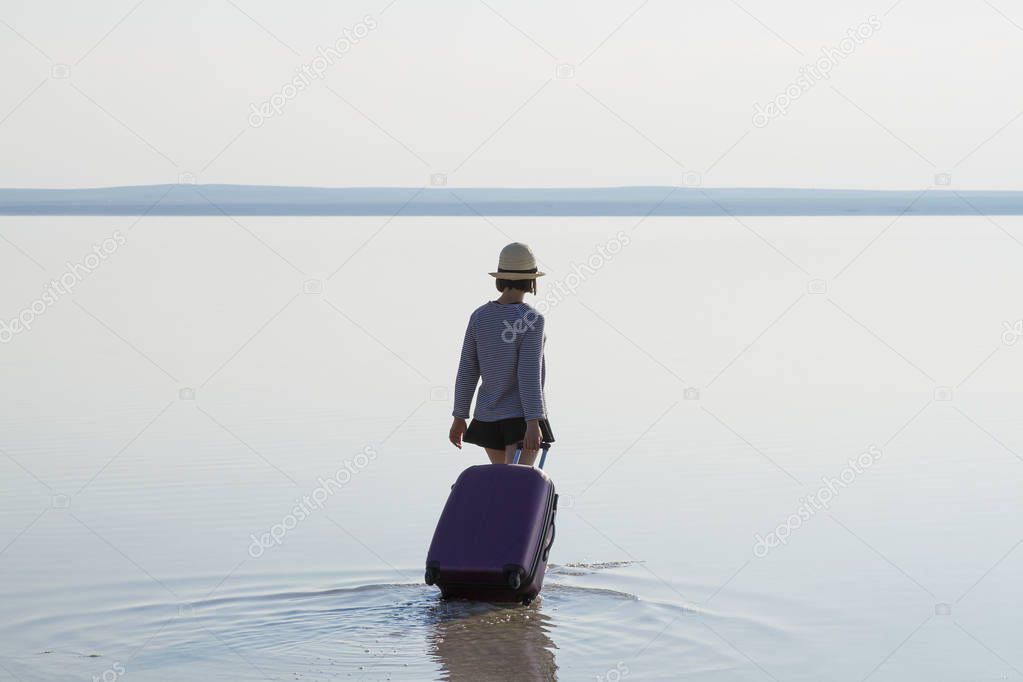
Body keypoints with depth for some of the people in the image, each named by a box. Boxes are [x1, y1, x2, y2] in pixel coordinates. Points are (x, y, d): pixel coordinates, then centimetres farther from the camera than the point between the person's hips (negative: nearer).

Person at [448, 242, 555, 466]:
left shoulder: (479, 316, 1)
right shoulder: (532, 319, -14)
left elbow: (466, 372, 3)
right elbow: (529, 374, -21)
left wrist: (459, 418, 10)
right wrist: (533, 423, -23)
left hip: (488, 416, 6)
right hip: (523, 414, -6)